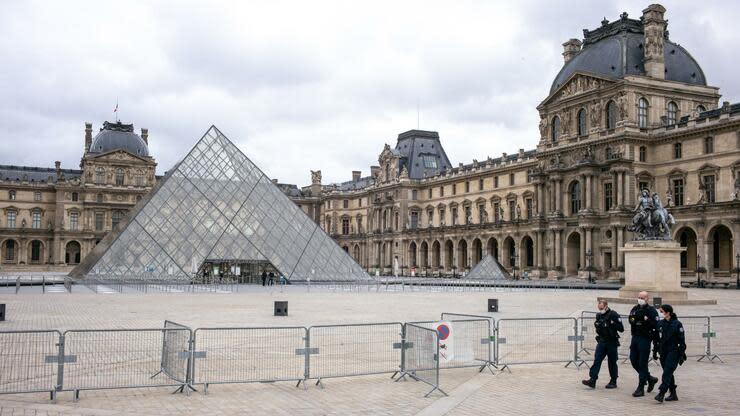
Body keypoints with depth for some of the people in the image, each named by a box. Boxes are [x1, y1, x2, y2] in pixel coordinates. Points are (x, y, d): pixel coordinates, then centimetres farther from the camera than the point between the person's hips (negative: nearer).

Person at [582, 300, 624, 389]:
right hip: (601, 341, 5)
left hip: (612, 342, -5)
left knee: (612, 362, 5)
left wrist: (612, 323, -24)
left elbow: (621, 328, -12)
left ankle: (613, 382, 17)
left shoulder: (614, 315, -10)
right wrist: (597, 324, 3)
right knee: (597, 360, -4)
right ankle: (592, 380, -8)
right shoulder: (599, 315, 8)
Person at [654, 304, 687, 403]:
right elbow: (658, 338, 16)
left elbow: (682, 340, -7)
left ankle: (661, 393, -20)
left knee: (667, 372, -14)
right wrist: (655, 351, 15)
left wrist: (682, 355, -9)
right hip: (663, 352, 6)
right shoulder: (661, 324, 9)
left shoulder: (677, 324, -8)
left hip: (673, 351, -6)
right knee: (668, 373, 10)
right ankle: (673, 394, 18)